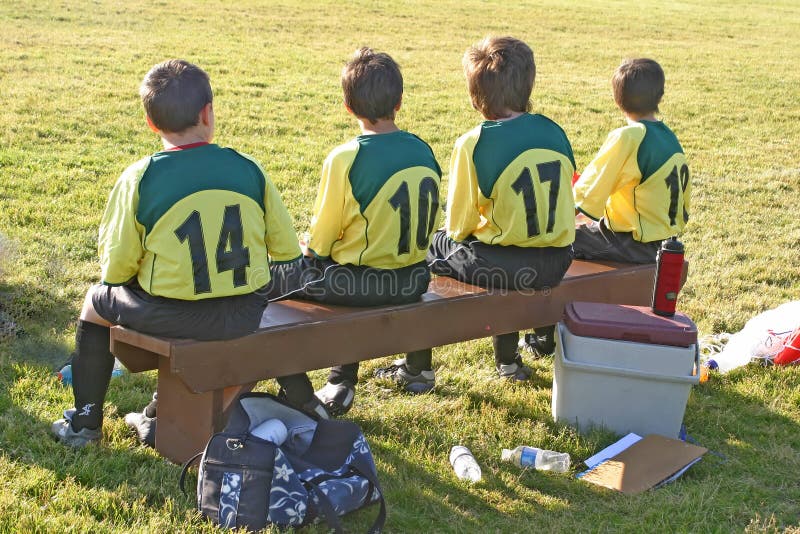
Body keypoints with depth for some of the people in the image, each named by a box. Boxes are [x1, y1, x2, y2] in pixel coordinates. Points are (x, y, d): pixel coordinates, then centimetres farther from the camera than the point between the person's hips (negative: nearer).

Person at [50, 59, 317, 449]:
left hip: (173, 316, -3)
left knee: (97, 302, 27)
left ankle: (85, 422, 36)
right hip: (246, 316, 3)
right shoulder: (248, 169, -4)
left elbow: (116, 270, -6)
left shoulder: (138, 180, -11)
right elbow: (288, 250, 3)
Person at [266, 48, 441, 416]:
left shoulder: (345, 158, -19)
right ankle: (342, 382, 37)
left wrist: (309, 249, 13)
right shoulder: (423, 151, -1)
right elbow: (427, 229, 10)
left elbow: (319, 242, -9)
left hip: (360, 282, -6)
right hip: (413, 281, 6)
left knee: (272, 281, 15)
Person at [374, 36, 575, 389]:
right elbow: (561, 205, 12)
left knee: (425, 247, 20)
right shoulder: (555, 132, 2)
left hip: (498, 264, -5)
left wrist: (454, 234, 18)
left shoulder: (473, 144, -14)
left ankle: (418, 366, 27)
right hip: (556, 264, 5)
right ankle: (507, 359, 44)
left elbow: (459, 225, -7)